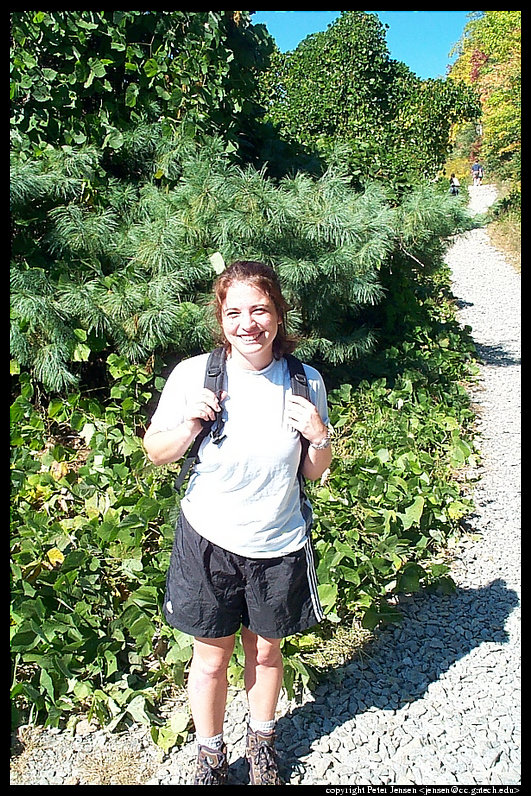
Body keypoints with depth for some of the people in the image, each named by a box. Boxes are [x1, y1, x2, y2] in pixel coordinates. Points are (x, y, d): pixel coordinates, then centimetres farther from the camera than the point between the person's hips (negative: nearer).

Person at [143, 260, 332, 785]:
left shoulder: (305, 382, -10)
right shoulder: (193, 375, -14)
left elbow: (314, 473, 1)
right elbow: (155, 451, -1)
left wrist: (318, 437, -20)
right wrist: (189, 425, -20)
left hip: (279, 545, 1)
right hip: (208, 542, -1)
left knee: (266, 649, 21)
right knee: (211, 658, 15)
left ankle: (262, 742, 50)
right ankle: (210, 755, 44)